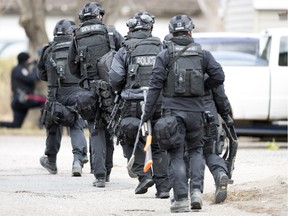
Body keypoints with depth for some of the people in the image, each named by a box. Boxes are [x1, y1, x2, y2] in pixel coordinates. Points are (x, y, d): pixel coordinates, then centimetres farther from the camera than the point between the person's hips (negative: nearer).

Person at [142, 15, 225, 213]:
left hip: (173, 111, -2)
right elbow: (219, 76, -1)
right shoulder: (202, 53, 4)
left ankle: (181, 199, -4)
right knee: (196, 150, 18)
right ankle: (196, 191, 1)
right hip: (196, 111, 2)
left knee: (176, 156, 3)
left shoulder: (165, 55, -1)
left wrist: (147, 112, -3)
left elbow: (155, 85, -6)